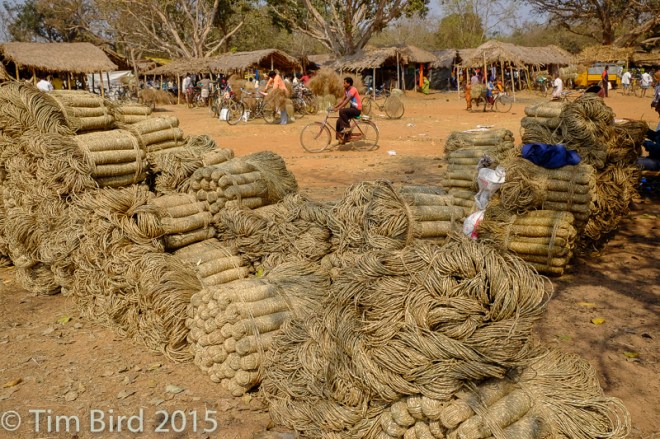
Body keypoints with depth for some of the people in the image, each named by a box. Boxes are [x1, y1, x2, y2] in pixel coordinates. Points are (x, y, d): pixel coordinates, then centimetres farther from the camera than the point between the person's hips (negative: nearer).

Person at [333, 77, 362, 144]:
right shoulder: (346, 90, 10)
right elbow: (343, 100, 11)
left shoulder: (353, 90, -17)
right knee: (339, 121, -4)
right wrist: (334, 107, 0)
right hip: (352, 108, 9)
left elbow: (347, 100, -28)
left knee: (341, 111, -30)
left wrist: (338, 108, -34)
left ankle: (347, 127, -16)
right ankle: (341, 137, 4)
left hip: (357, 109, -9)